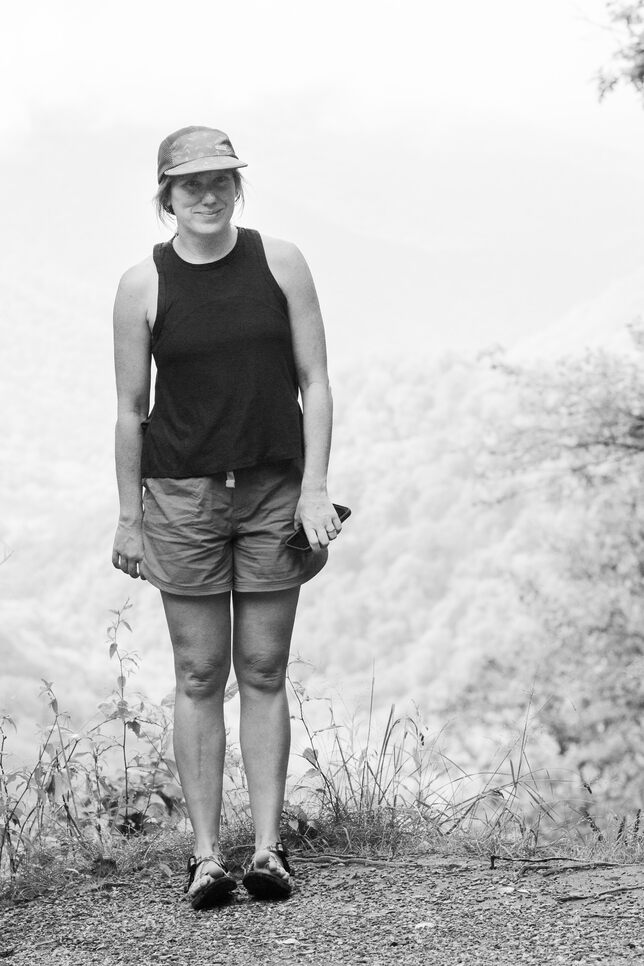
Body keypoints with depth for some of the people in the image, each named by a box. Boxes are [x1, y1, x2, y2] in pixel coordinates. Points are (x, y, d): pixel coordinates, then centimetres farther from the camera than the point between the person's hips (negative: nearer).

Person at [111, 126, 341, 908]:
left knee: (264, 673, 4)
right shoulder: (143, 285, -2)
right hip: (181, 492, -1)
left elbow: (314, 383, 3)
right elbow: (130, 410, 3)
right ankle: (205, 855, 7)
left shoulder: (280, 263, 2)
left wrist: (315, 488, -4)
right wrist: (129, 517, 3)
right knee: (199, 676, 2)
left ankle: (268, 848, 10)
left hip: (274, 490, 1)